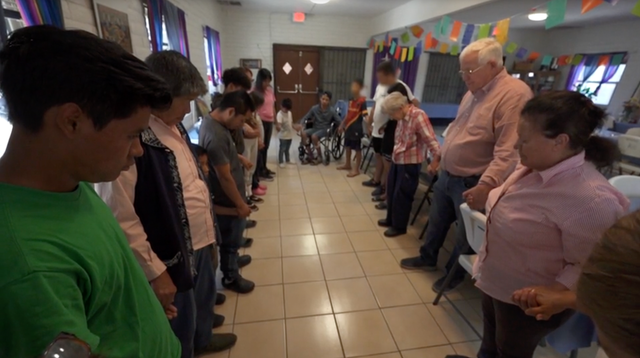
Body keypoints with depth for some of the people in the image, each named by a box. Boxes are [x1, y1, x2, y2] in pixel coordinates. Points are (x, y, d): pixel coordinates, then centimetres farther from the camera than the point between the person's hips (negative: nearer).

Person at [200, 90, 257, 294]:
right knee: (230, 241, 11)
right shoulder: (216, 135, -30)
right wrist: (240, 204, -17)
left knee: (232, 239, 27)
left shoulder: (212, 123, 1)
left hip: (228, 198, 9)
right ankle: (230, 278, 31)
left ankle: (232, 260, 48)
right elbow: (225, 177, -26)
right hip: (228, 202, -9)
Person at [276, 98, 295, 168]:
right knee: (282, 149, 4)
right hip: (283, 136, -7)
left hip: (290, 135, 7)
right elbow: (278, 124, -38)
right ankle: (281, 162, 16)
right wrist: (278, 127, -57)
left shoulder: (289, 112, 5)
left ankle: (288, 160, 35)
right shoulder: (280, 114, -22)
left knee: (287, 149, 21)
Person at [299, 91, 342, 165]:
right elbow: (305, 118, 1)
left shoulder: (332, 111, -11)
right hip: (315, 128, 4)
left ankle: (319, 157, -9)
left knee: (314, 136, -32)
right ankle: (310, 156, -9)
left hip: (325, 129, -3)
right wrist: (301, 125, -18)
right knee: (303, 133, -23)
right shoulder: (314, 108, -5)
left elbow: (339, 121, -10)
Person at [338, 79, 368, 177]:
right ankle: (347, 165, 36)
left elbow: (366, 115, -21)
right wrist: (342, 124, 19)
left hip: (356, 128, -8)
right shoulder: (351, 100, 8)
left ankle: (356, 169, 12)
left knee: (357, 149, 3)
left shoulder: (362, 101, -14)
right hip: (348, 127, 8)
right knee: (347, 146, 19)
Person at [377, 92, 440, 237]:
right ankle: (391, 219, 36)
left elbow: (430, 140, -24)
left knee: (401, 196, 3)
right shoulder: (402, 117, 5)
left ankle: (399, 226, 21)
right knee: (391, 192, 18)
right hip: (397, 161, 9)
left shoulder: (418, 116, -21)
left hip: (410, 164, -8)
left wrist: (436, 159, -27)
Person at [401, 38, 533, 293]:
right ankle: (428, 259, 42)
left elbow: (509, 151, -28)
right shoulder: (474, 92, 9)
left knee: (465, 235, 13)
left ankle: (455, 273, 36)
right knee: (436, 221, 21)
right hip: (447, 175, 8)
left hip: (472, 184, -8)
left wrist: (487, 185, -34)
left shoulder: (515, 94, -21)